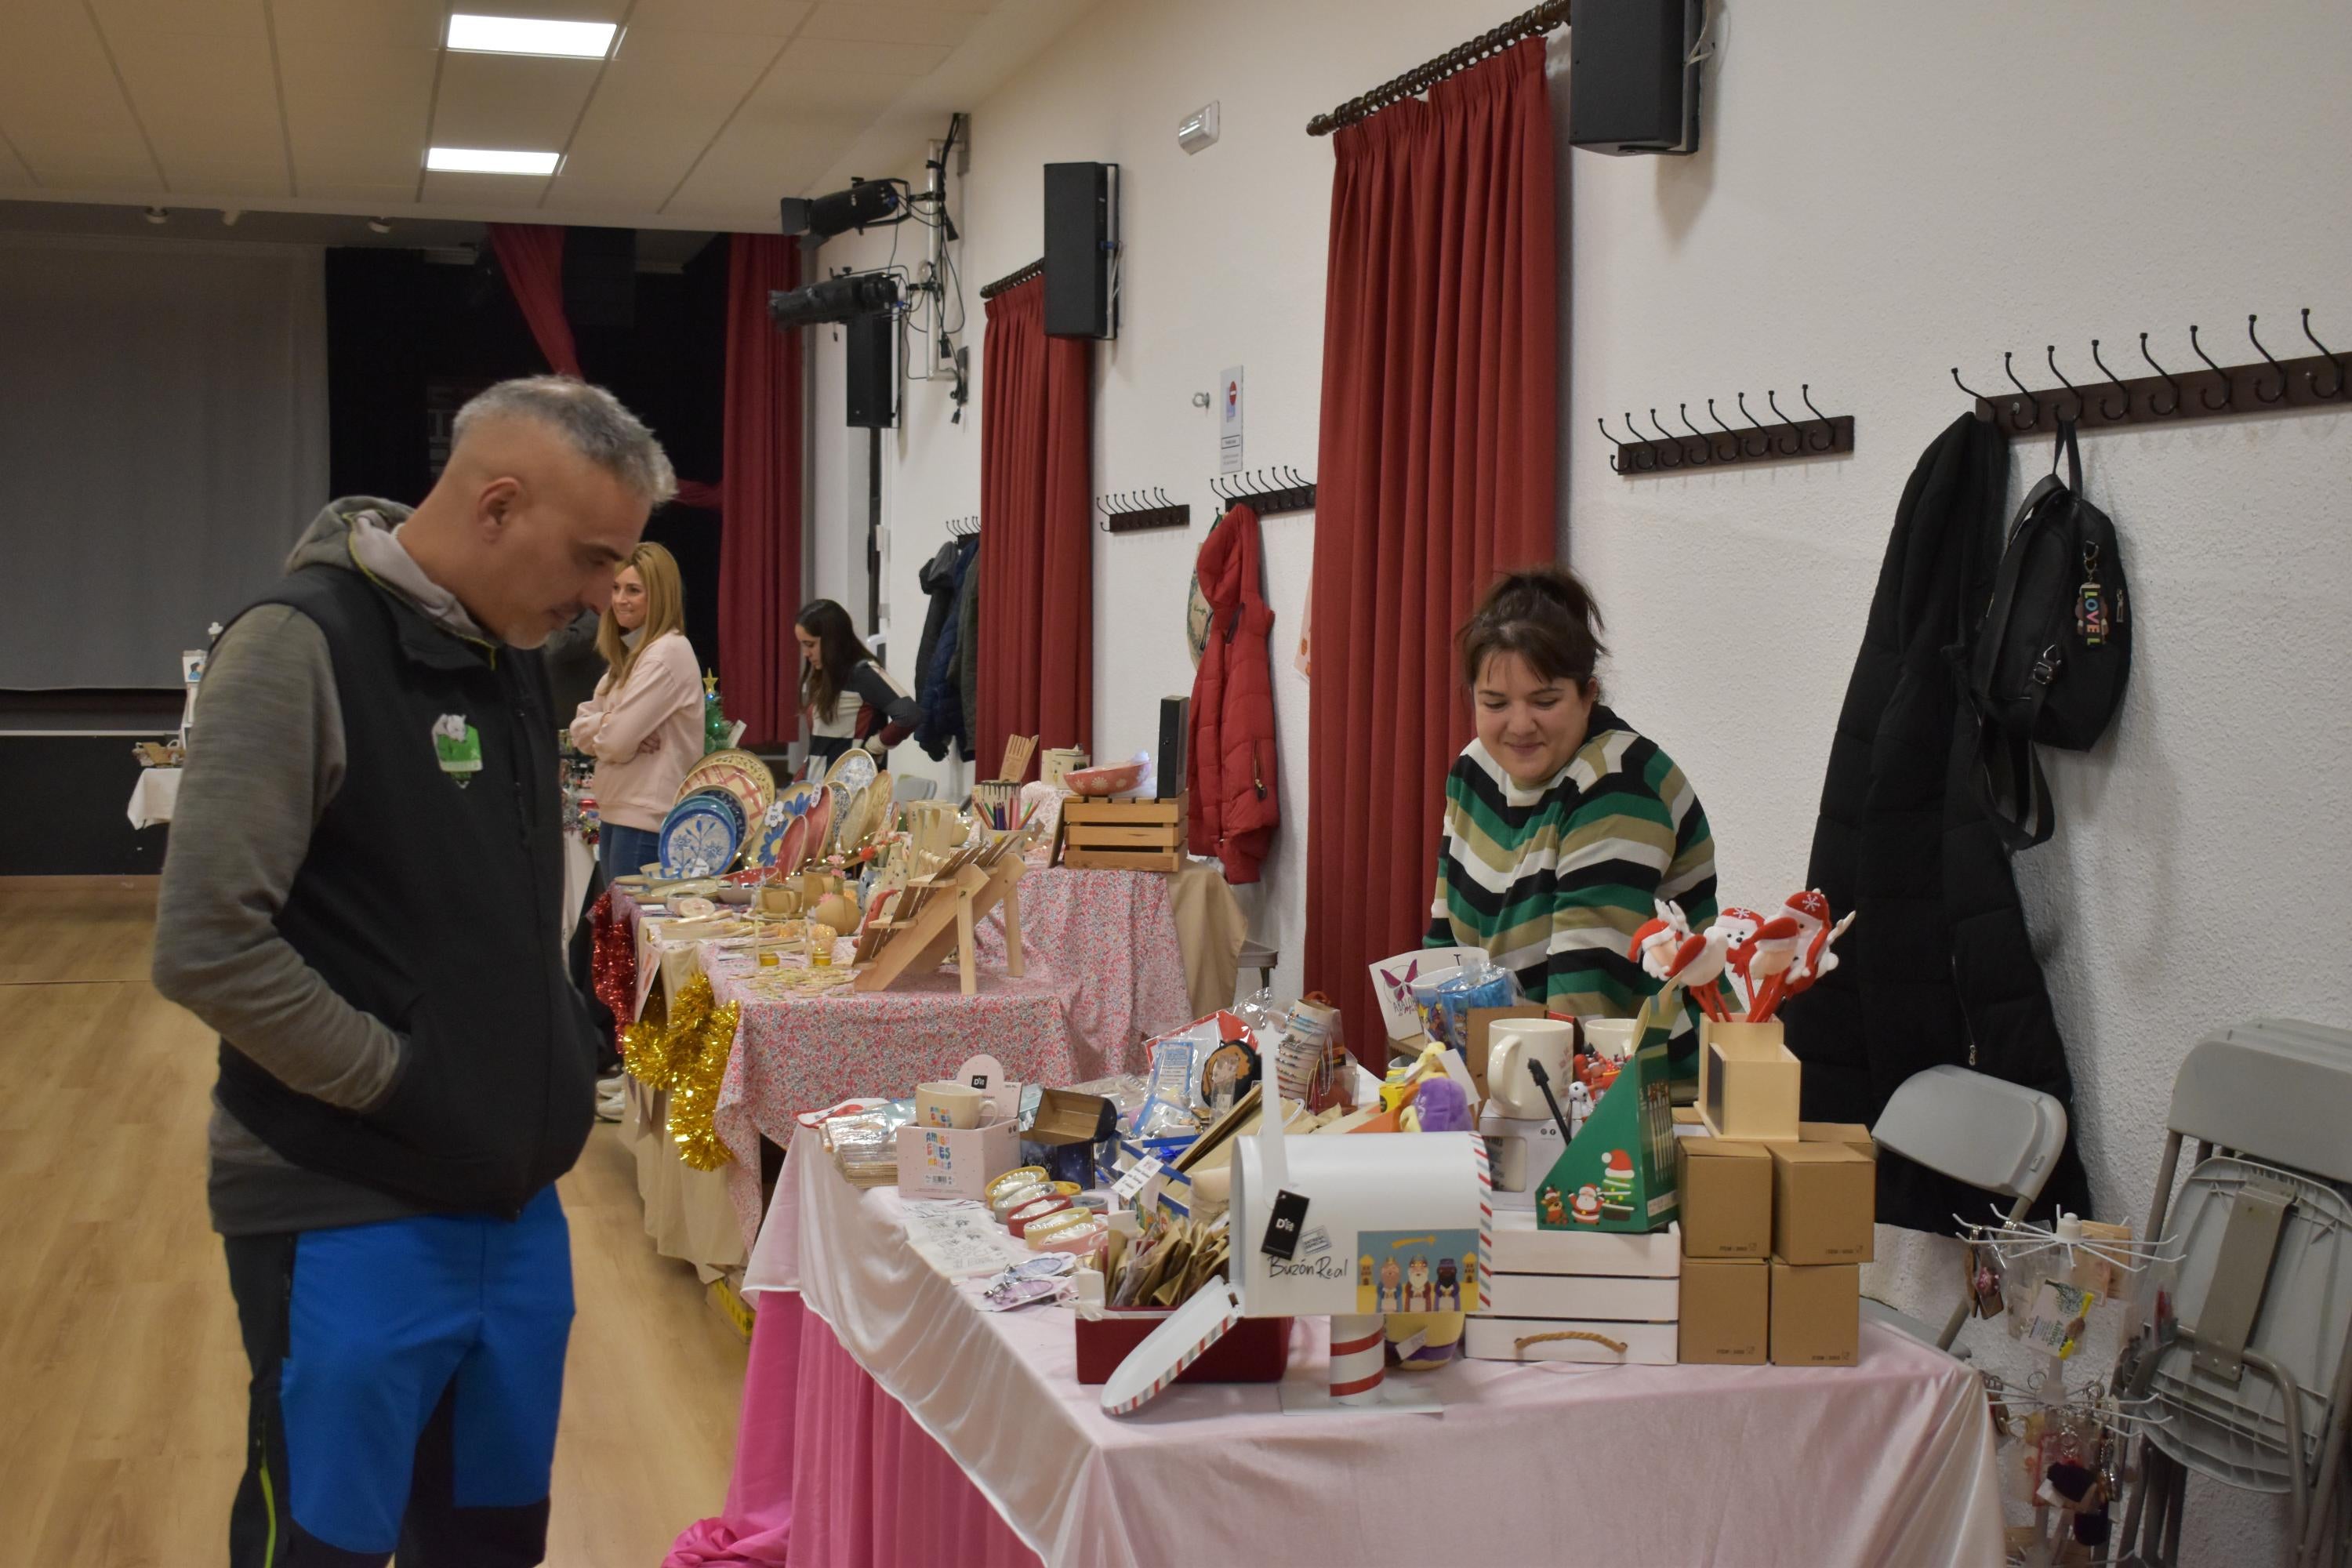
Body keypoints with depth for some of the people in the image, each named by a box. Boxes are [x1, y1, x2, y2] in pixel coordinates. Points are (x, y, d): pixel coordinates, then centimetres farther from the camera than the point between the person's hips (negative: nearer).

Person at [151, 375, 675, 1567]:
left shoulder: (510, 655, 9)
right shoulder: (301, 646, -16)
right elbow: (207, 946, -22)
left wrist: (561, 1050, 7)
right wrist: (405, 1087, -16)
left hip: (515, 1203, 7)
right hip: (351, 1220, -7)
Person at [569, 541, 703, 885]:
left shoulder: (668, 653, -14)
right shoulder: (628, 653, 16)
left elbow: (617, 741, -19)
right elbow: (579, 729, 11)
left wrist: (598, 729, 3)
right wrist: (606, 723, -9)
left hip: (648, 822, -9)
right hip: (615, 815, 9)